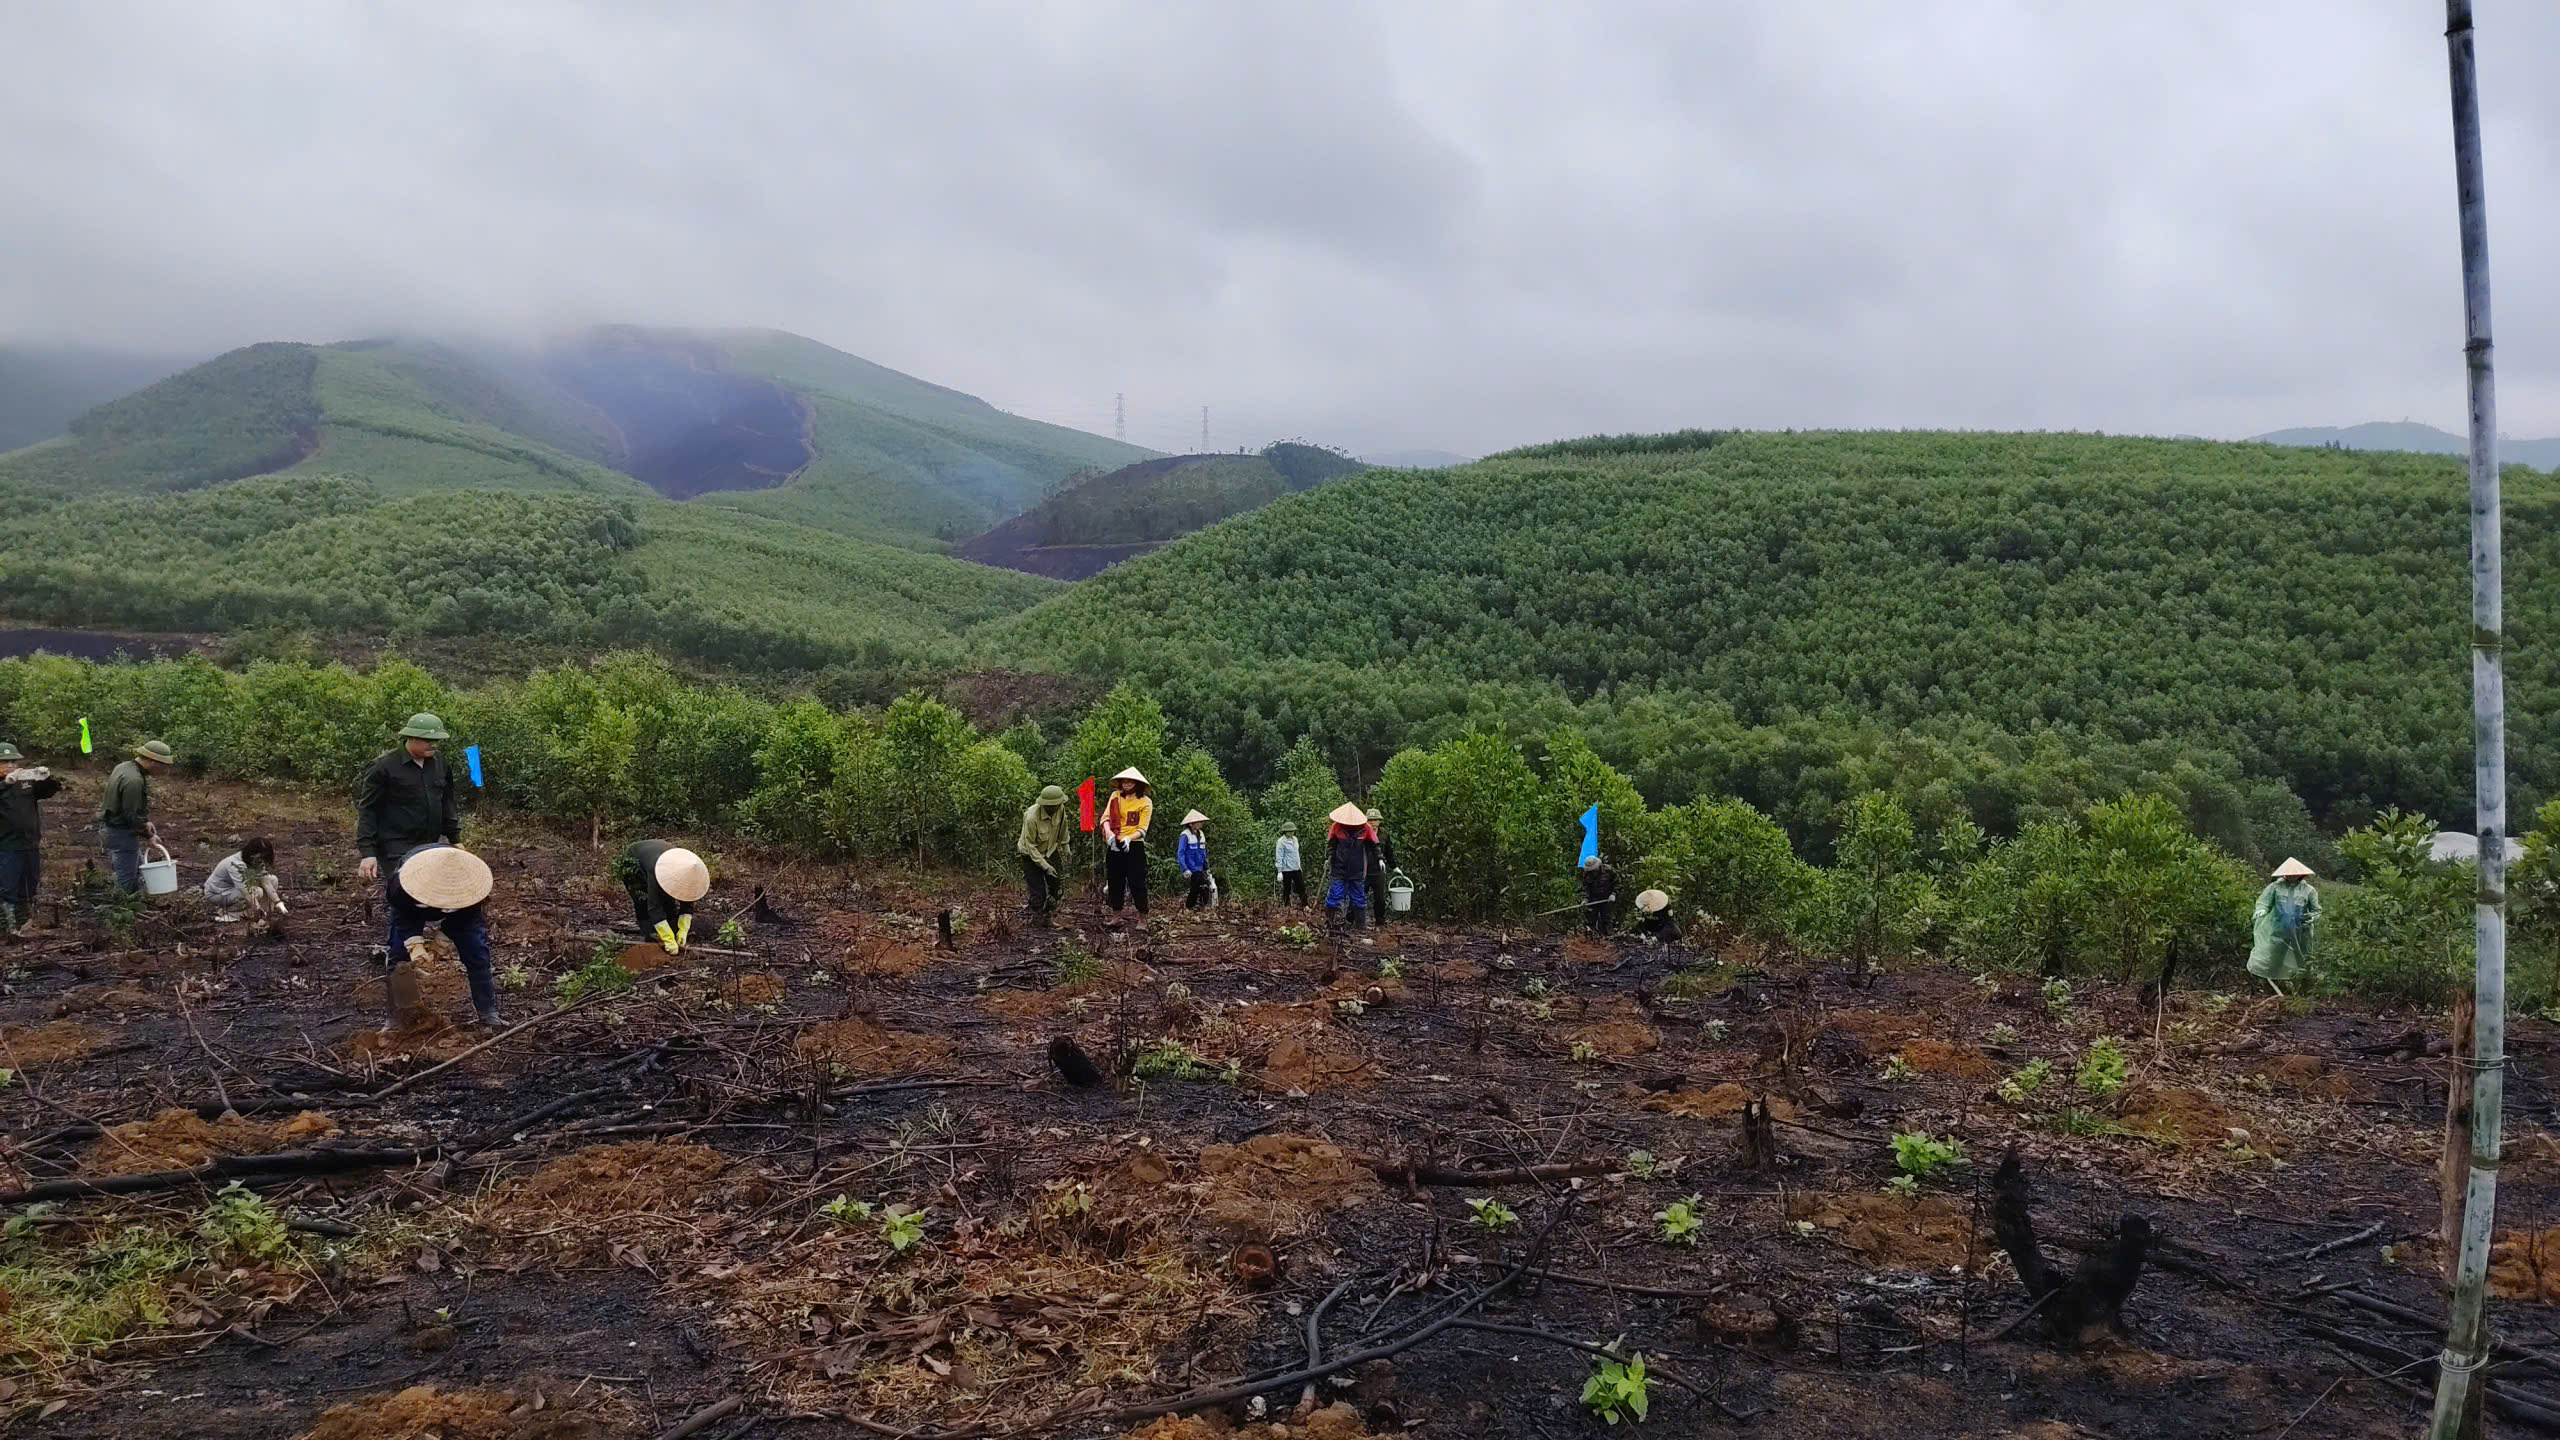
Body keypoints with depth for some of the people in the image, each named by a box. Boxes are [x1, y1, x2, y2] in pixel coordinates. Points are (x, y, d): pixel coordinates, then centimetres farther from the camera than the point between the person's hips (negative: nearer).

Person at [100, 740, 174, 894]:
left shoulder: (124, 767, 6)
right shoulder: (134, 780, -26)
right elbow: (131, 815, -24)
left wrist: (145, 823, 9)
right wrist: (148, 836, -11)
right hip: (122, 834, -11)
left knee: (138, 870, 21)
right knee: (125, 881, -2)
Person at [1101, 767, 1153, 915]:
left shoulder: (1145, 801, -4)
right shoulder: (1116, 796, 6)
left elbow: (1142, 829, -8)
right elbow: (1105, 817, -2)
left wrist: (1129, 838, -26)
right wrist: (1108, 832, -21)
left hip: (1134, 846, -4)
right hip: (1114, 845, 4)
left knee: (1137, 883, -5)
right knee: (1115, 882, 11)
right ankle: (1116, 917, 24)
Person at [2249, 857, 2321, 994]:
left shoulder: (2309, 890, 0)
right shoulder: (2276, 886, -3)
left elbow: (2316, 910, 5)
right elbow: (2264, 901, -4)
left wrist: (2313, 918, -17)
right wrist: (2261, 910, -27)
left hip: (2299, 934, 1)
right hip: (2278, 931, -1)